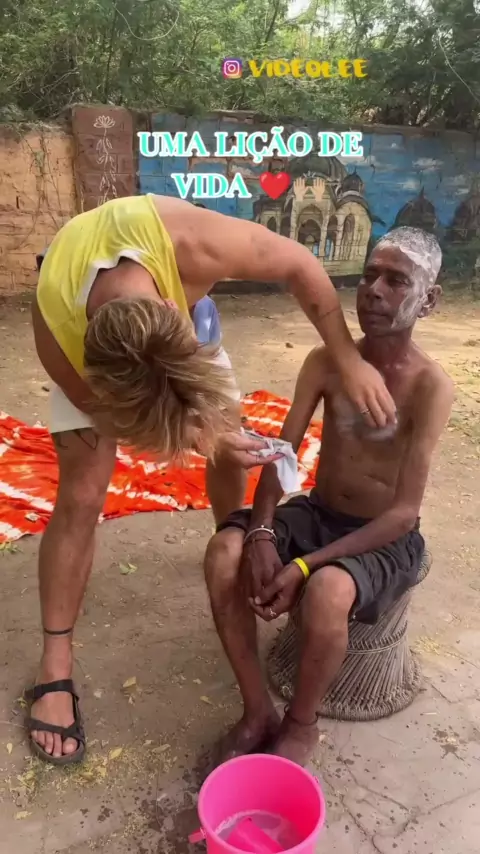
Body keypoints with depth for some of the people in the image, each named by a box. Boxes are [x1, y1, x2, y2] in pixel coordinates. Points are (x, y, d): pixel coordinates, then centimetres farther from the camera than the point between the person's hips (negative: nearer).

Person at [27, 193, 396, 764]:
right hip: (87, 337, -2)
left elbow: (299, 264, -27)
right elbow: (109, 415, -20)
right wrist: (202, 438, -26)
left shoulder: (193, 246, -46)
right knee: (81, 496, -12)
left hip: (177, 303, 3)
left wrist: (348, 360, -32)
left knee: (231, 444, 6)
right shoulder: (59, 338, -42)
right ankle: (55, 669, 1)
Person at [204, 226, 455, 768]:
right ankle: (257, 711, -5)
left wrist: (305, 565, -30)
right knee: (224, 551, -23)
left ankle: (300, 726, -4)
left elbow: (404, 512, -22)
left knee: (325, 592, -36)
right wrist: (262, 532, -24)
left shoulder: (430, 387, -18)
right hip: (315, 515, 5)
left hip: (387, 540, -4)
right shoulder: (325, 362, -3)